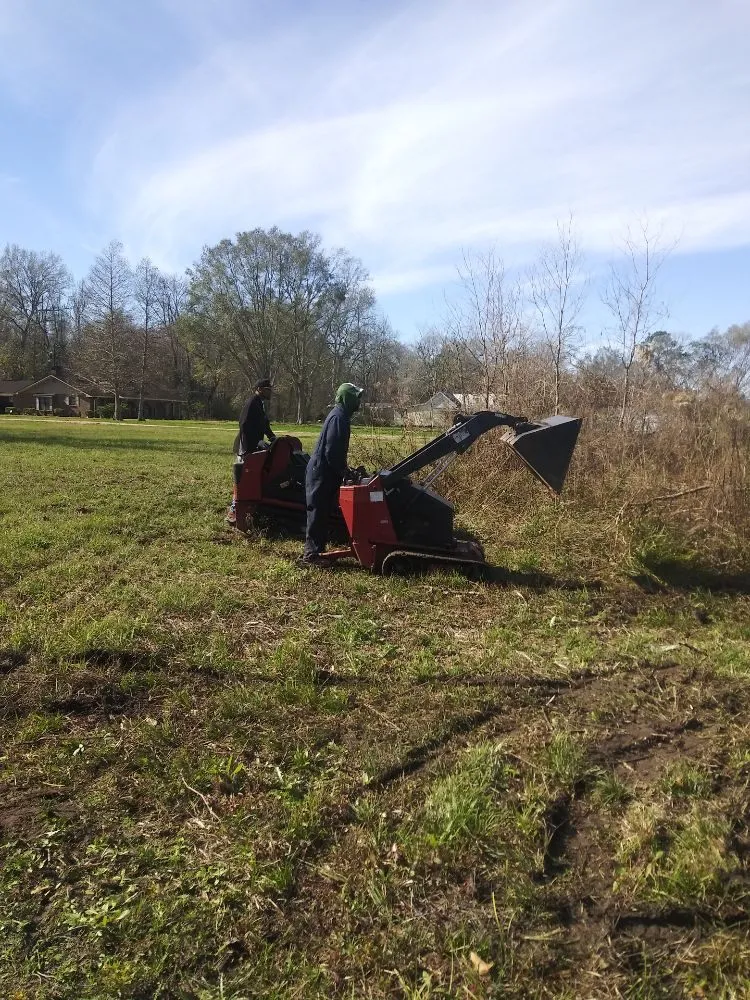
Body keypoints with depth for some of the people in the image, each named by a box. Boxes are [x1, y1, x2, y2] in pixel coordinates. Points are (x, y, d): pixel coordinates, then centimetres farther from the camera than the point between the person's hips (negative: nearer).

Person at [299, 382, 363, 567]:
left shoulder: (340, 415, 15)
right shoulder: (339, 417, -17)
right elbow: (332, 451, -22)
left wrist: (344, 469, 18)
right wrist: (342, 472, -13)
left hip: (324, 471, 10)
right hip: (322, 472, -10)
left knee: (322, 513, 13)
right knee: (318, 513, -7)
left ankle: (316, 550, 19)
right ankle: (310, 555, -4)